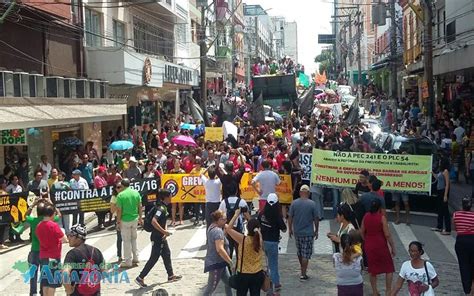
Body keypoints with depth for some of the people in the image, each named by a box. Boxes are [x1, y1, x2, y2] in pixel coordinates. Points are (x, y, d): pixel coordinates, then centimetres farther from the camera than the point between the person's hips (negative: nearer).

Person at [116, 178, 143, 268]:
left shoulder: (120, 195, -13)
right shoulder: (136, 193, 1)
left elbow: (119, 210, -13)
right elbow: (140, 206, 5)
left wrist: (118, 221, -4)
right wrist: (140, 218, 15)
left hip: (125, 220, -5)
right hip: (135, 219, 5)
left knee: (126, 241, 3)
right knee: (134, 238, 20)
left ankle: (128, 261, 8)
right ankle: (135, 258, 24)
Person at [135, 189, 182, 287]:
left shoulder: (163, 207, 8)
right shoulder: (161, 208, -22)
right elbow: (153, 221, -33)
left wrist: (165, 230, 4)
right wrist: (164, 231, -28)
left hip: (161, 237, 10)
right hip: (157, 238, -10)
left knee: (167, 254, 19)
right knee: (154, 258, -2)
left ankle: (171, 275, 32)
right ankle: (140, 278, 4)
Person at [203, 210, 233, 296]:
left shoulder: (213, 227, 5)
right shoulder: (218, 231, -25)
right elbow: (220, 249, -31)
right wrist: (231, 262, -27)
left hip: (219, 262, 10)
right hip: (215, 263, -10)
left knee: (228, 282, 17)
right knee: (211, 287, 1)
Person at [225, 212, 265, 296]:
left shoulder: (243, 239, -19)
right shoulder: (260, 239, -8)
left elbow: (228, 228, -14)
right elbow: (256, 231, 14)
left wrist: (236, 215, -8)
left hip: (244, 275, -4)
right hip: (258, 274, 4)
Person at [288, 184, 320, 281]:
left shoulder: (294, 203, -5)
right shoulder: (312, 204, -11)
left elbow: (290, 217, -2)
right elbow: (316, 219, -6)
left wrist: (290, 229, 11)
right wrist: (316, 231, 6)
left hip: (297, 232, 3)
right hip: (308, 233, -3)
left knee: (299, 252, 21)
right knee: (306, 254, 2)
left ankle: (302, 268, 39)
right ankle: (303, 274, 2)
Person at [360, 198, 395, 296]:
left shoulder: (366, 216, -1)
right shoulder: (382, 217, -15)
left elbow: (362, 232, 5)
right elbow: (387, 234, -16)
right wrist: (393, 247, -8)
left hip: (369, 246, 5)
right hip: (381, 245, -5)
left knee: (372, 269, 15)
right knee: (388, 268, 11)